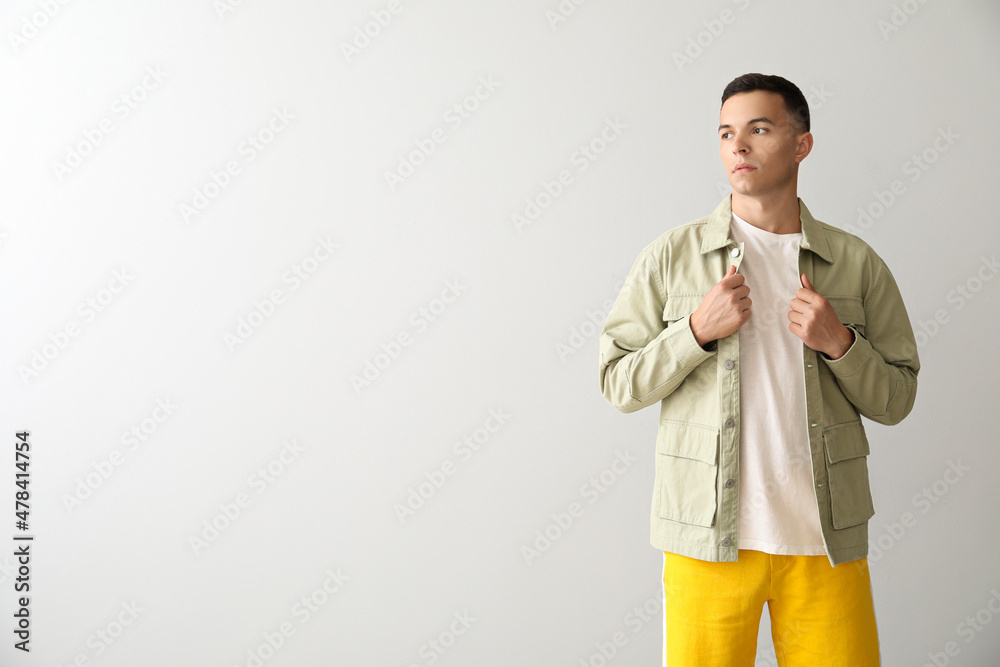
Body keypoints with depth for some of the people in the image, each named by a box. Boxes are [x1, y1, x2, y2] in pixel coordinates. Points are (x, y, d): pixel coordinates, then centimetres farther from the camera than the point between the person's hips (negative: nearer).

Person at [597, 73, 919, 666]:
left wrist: (839, 343, -11)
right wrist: (699, 330, -14)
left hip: (826, 538, 2)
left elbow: (896, 400, 7)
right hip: (709, 535, -1)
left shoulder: (856, 262, 5)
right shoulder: (672, 256, 1)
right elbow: (619, 384, 0)